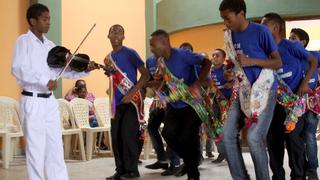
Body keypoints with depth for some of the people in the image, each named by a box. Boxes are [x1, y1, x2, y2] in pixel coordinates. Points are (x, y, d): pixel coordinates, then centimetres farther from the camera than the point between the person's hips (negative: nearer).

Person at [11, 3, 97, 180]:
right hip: (32, 102, -6)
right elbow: (17, 69, -21)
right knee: (36, 149, 0)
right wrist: (45, 80, -28)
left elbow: (63, 70, 12)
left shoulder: (50, 45, 13)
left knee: (56, 148, 9)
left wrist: (84, 71, -3)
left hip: (50, 101, 6)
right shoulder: (23, 41, -7)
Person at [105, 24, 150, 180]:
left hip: (130, 101, -7)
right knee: (116, 137, 6)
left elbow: (145, 75, -11)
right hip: (116, 102, 7)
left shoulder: (130, 53, -7)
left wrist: (131, 93, -18)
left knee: (128, 135, -6)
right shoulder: (110, 57, 13)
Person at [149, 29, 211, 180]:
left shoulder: (182, 54, -19)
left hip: (192, 104, -7)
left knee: (188, 138, -9)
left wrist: (197, 84, -30)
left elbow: (206, 62, -21)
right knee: (168, 134, -6)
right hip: (174, 105, 7)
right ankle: (190, 161, 18)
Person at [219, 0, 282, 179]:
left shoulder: (261, 31, -12)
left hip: (265, 90, -7)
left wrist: (251, 61, -22)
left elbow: (278, 63, -10)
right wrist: (230, 73, -1)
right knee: (228, 134, -1)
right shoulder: (232, 35, 8)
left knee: (254, 137, -16)